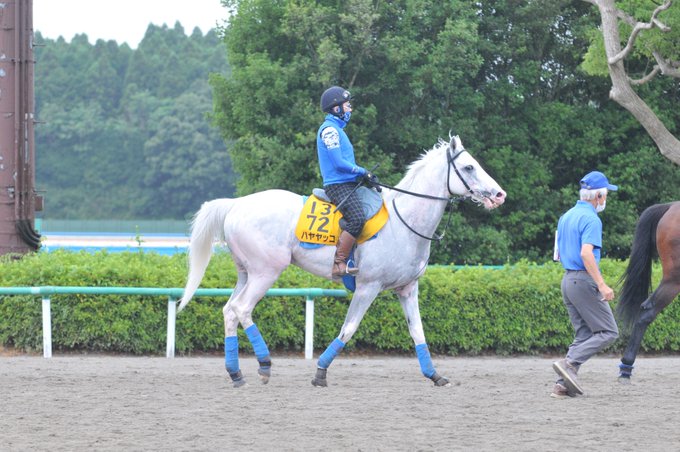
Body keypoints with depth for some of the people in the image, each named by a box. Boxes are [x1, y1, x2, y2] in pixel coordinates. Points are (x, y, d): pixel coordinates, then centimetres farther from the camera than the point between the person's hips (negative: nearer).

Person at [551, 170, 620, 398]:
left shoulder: (566, 217, 15)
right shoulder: (591, 219, -13)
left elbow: (559, 252, 21)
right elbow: (586, 253, -25)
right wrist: (602, 285, -25)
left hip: (567, 279, 9)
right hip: (584, 280, -9)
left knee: (583, 335, 11)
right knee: (608, 332, -3)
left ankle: (563, 384, 1)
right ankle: (569, 363, -17)